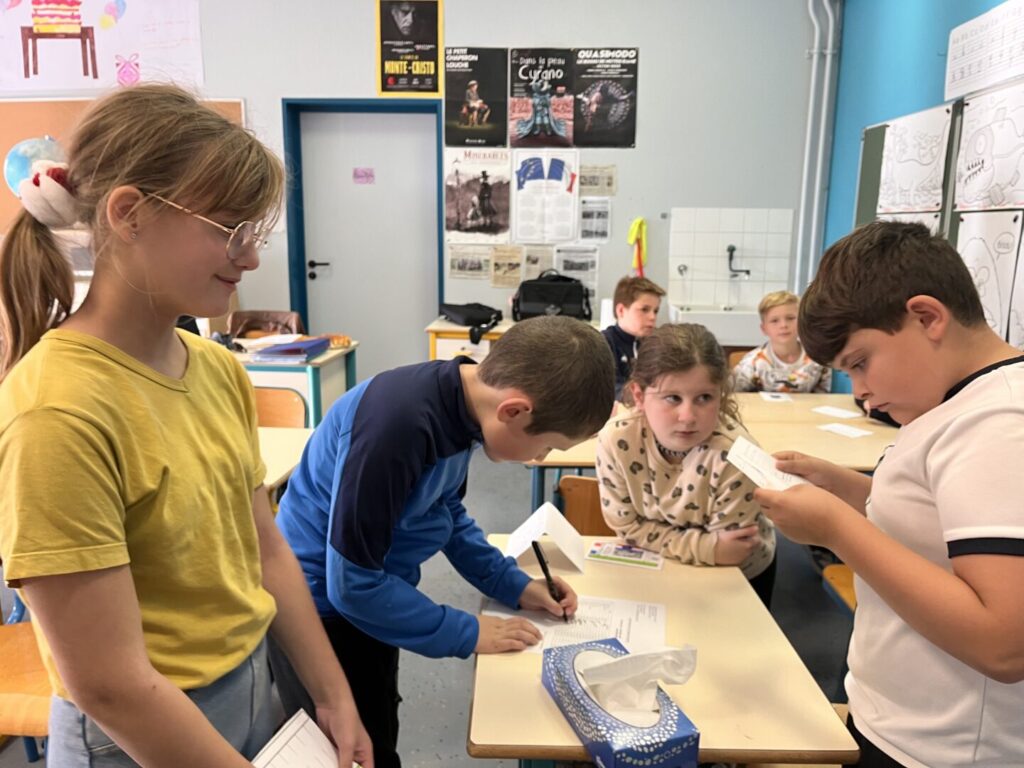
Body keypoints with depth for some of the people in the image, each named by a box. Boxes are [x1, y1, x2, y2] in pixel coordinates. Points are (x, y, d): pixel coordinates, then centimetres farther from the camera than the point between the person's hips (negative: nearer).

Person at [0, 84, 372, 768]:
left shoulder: (219, 369, -5)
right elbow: (109, 685, -23)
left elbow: (266, 550, 2)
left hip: (254, 690, 6)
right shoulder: (58, 410, -26)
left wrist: (336, 699, 4)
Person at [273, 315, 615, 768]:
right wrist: (466, 634, -17)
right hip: (323, 610, -7)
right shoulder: (396, 424, -36)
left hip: (368, 594, 8)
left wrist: (514, 585, 1)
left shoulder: (462, 403, -10)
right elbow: (352, 584, -27)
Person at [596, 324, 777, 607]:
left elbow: (728, 555, -22)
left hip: (739, 576, -2)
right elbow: (626, 525, -18)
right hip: (660, 569, 2)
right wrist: (707, 548, -25)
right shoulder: (616, 439, -30)